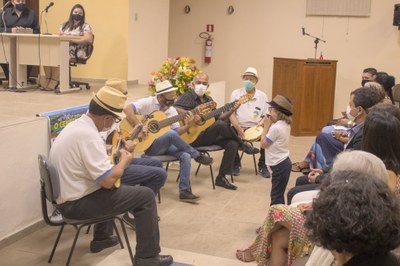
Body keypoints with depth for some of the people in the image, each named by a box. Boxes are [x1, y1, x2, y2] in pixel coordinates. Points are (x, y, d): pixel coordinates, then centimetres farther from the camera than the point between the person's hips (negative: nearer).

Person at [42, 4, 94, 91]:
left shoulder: (86, 27, 7)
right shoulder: (64, 25, 26)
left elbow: (89, 39, -10)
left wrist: (73, 40, -18)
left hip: (76, 52, -5)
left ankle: (54, 82, -27)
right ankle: (48, 80, -20)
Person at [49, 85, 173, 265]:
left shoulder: (76, 125, 5)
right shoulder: (88, 135, -25)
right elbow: (108, 181, -26)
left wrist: (117, 151, 12)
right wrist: (125, 159, -10)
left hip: (67, 197, 10)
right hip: (77, 204, -10)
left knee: (113, 189, 35)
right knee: (146, 195, -6)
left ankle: (101, 238, 41)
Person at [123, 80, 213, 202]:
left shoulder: (171, 110, 7)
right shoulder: (148, 103, -10)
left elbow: (177, 132, 5)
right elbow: (127, 109, -22)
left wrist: (188, 125, -13)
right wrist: (139, 126, -30)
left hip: (165, 145, 6)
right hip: (148, 145, -6)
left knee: (185, 155, -22)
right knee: (171, 134, -33)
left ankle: (184, 191, -16)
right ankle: (197, 156, -14)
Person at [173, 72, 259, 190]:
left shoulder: (209, 100, 19)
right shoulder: (188, 96, -4)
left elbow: (217, 117, 20)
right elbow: (174, 109, -21)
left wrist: (232, 110, 8)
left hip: (208, 136, 8)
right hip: (193, 137, -8)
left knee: (233, 144, -13)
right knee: (220, 125, -29)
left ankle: (221, 177, -8)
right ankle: (243, 145, -5)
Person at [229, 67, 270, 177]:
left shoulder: (262, 96, 7)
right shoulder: (236, 93, 3)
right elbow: (231, 113, -4)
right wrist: (238, 129, -19)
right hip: (239, 127, -1)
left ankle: (262, 165, -4)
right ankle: (236, 164, -5)